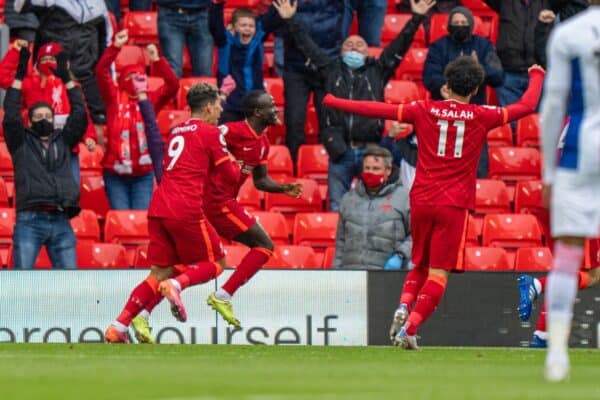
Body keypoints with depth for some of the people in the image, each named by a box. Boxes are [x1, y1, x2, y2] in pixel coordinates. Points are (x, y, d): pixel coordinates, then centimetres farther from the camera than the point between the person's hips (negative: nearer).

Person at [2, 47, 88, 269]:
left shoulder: (63, 141, 20)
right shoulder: (21, 142, 13)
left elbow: (79, 115, 14)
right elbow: (11, 115, 1)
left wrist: (66, 77, 12)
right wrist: (20, 75, 0)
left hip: (60, 222, 3)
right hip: (29, 221, -3)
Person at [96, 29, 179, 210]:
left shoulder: (151, 100, 5)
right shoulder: (114, 98, 2)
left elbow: (173, 85, -6)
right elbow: (101, 71, -8)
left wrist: (157, 61, -18)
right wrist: (115, 47, -18)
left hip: (143, 174, 1)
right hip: (116, 173, -1)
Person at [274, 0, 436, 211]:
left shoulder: (377, 71, 12)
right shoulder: (331, 69, 14)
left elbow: (400, 45, 8)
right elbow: (307, 46, 16)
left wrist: (416, 18, 1)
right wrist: (291, 20, 14)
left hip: (369, 151, -1)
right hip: (340, 151, 1)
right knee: (337, 207, 3)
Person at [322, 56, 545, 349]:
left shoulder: (425, 110, 2)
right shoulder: (481, 116, 0)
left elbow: (377, 109, 3)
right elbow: (527, 106, 11)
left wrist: (333, 102, 14)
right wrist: (536, 76, 30)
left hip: (421, 201, 2)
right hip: (454, 204, -2)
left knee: (420, 265, 20)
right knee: (438, 273, -1)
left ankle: (404, 306, -6)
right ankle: (409, 328, -14)